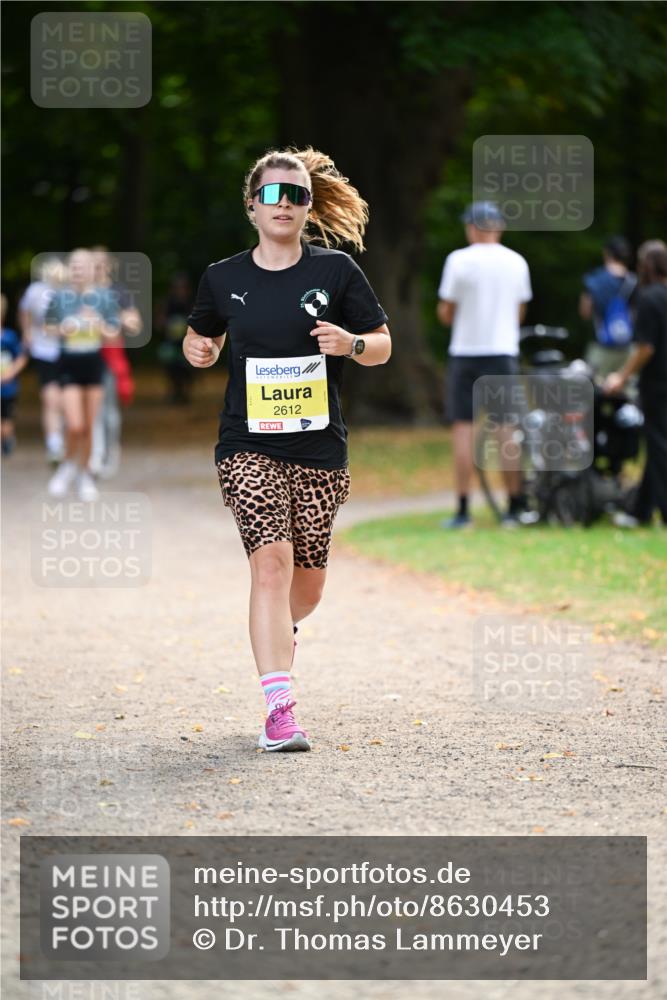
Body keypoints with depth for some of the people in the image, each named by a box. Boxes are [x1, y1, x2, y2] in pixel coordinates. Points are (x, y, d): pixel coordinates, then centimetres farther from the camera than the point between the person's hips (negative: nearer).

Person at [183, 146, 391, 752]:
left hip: (320, 450, 1)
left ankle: (278, 632, 45)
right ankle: (280, 708, -22)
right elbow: (202, 337, 21)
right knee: (272, 561, -19)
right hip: (248, 446, -1)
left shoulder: (336, 271, 1)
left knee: (307, 588, 8)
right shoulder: (223, 278, 5)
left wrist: (351, 343, -14)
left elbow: (382, 346, 7)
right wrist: (198, 350, -2)